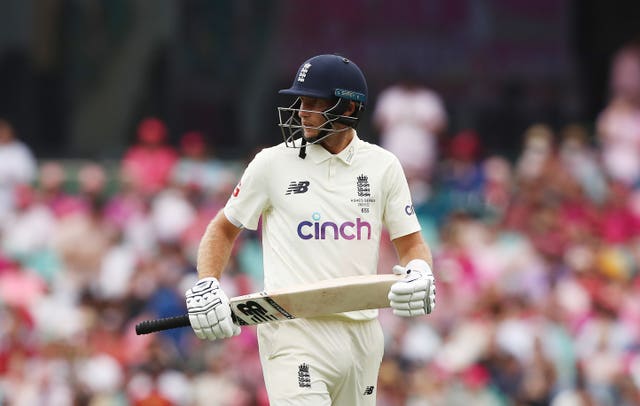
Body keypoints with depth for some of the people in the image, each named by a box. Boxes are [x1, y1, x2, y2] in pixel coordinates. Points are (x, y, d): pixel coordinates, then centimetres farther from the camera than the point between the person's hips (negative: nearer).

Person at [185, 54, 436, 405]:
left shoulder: (382, 166, 8)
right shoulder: (273, 163, 2)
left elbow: (411, 244, 10)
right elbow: (223, 228, 12)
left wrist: (419, 272, -14)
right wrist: (205, 285, -6)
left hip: (362, 334, 4)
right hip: (293, 334, -4)